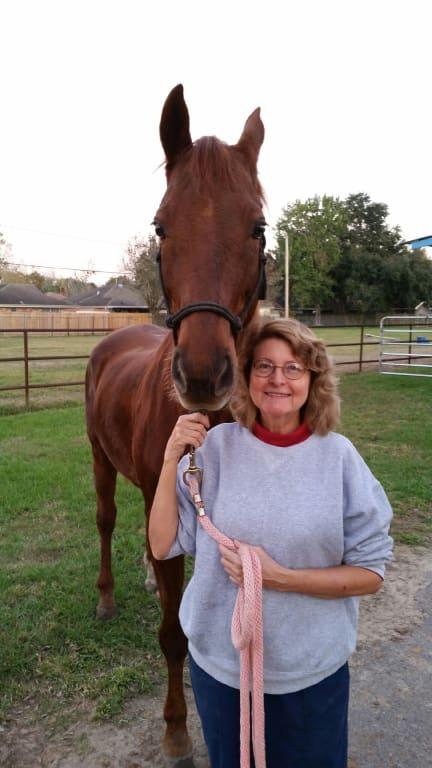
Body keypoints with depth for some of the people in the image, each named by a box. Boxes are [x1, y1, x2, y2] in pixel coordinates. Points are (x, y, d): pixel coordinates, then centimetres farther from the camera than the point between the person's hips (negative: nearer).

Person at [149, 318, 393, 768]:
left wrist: (280, 578, -23)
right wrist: (171, 458, -21)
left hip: (314, 668, -1)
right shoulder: (216, 445, -13)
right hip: (219, 660, 1)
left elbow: (371, 573, -10)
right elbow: (163, 546, -10)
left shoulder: (338, 456, -15)